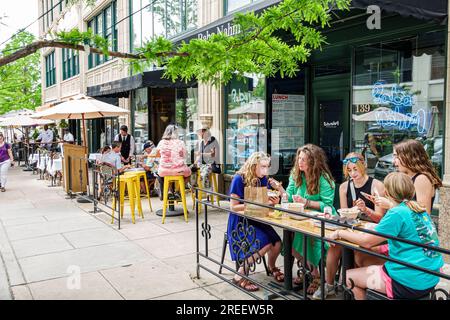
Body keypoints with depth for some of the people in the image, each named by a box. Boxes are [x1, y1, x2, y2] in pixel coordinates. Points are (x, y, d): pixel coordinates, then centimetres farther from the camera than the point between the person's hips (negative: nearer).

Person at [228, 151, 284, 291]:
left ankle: (271, 266, 20)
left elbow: (264, 202, 6)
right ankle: (240, 275, -8)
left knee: (277, 243, -16)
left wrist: (272, 202, -16)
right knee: (266, 244, -26)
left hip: (256, 220, 6)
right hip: (239, 222, -6)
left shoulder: (262, 178, 3)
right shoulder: (239, 179, -15)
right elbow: (233, 206, -15)